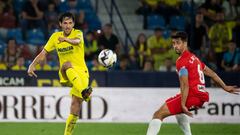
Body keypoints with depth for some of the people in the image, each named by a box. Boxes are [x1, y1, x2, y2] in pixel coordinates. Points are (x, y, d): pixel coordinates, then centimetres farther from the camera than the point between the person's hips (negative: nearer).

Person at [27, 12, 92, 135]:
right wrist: (32, 65, -5)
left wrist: (66, 39, -53)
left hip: (81, 72, -1)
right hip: (65, 74, 1)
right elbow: (43, 53, 10)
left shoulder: (77, 33, -6)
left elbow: (77, 41, -31)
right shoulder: (55, 37, 6)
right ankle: (84, 91, -53)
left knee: (76, 104, -11)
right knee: (67, 64, -37)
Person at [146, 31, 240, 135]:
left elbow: (185, 85, -19)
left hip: (192, 95, -10)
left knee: (158, 114, -15)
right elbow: (211, 73, 27)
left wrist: (183, 105, -23)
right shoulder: (193, 58, 19)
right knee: (178, 110, 40)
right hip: (202, 96, 10)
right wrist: (225, 87, 36)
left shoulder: (182, 61, -10)